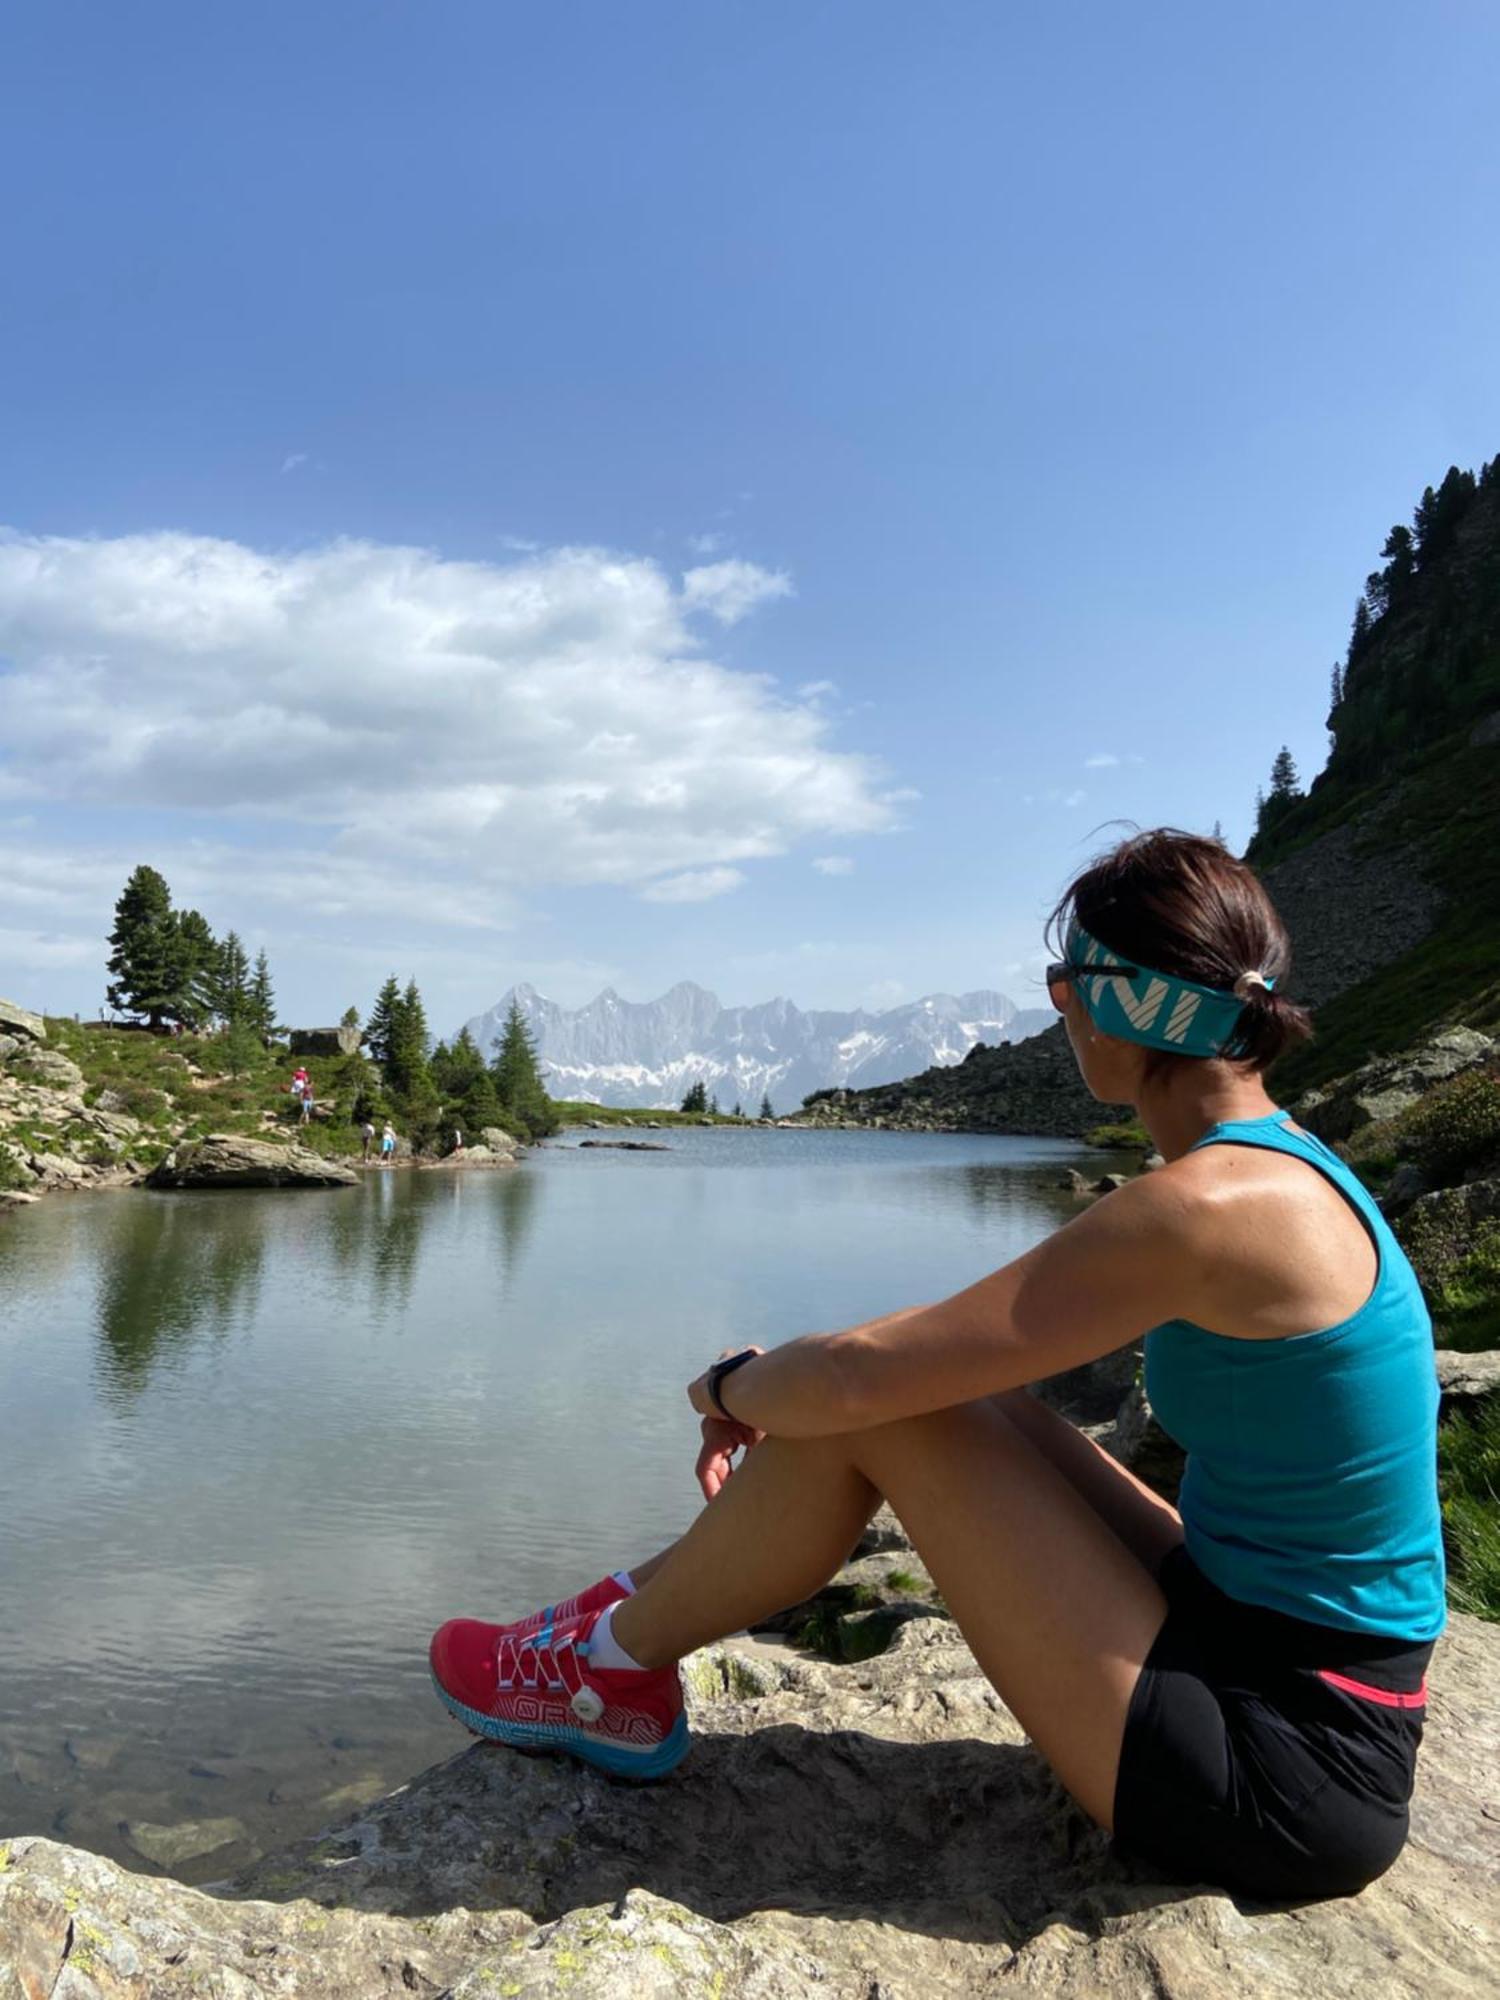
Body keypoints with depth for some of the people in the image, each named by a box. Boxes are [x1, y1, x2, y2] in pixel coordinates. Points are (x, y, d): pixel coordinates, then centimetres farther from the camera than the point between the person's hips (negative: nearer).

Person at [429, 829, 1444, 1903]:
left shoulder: (1207, 1207, -26)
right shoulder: (1285, 1161, 5)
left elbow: (854, 1377, -24)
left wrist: (730, 1386, -3)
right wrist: (766, 1391, 9)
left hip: (1281, 1767, -8)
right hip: (1252, 1643, 9)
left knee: (871, 1405, -12)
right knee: (940, 1379, 7)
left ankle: (615, 1664, 11)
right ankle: (660, 1598, 20)